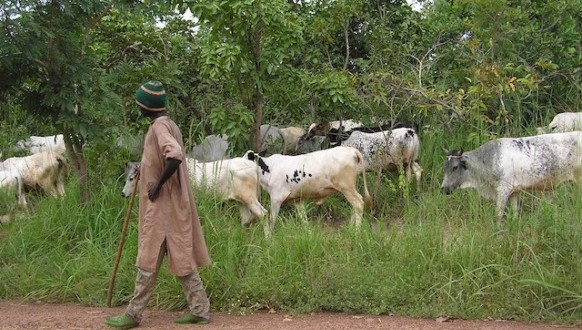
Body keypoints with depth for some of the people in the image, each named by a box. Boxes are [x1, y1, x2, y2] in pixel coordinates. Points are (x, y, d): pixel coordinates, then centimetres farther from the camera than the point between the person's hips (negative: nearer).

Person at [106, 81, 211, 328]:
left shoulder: (159, 127, -17)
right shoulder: (168, 125, 13)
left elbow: (176, 156, -33)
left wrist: (158, 184, -24)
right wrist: (145, 170, 22)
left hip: (162, 205, -10)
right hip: (170, 203, 10)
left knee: (149, 260, -2)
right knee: (182, 257, 10)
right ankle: (199, 310, 12)